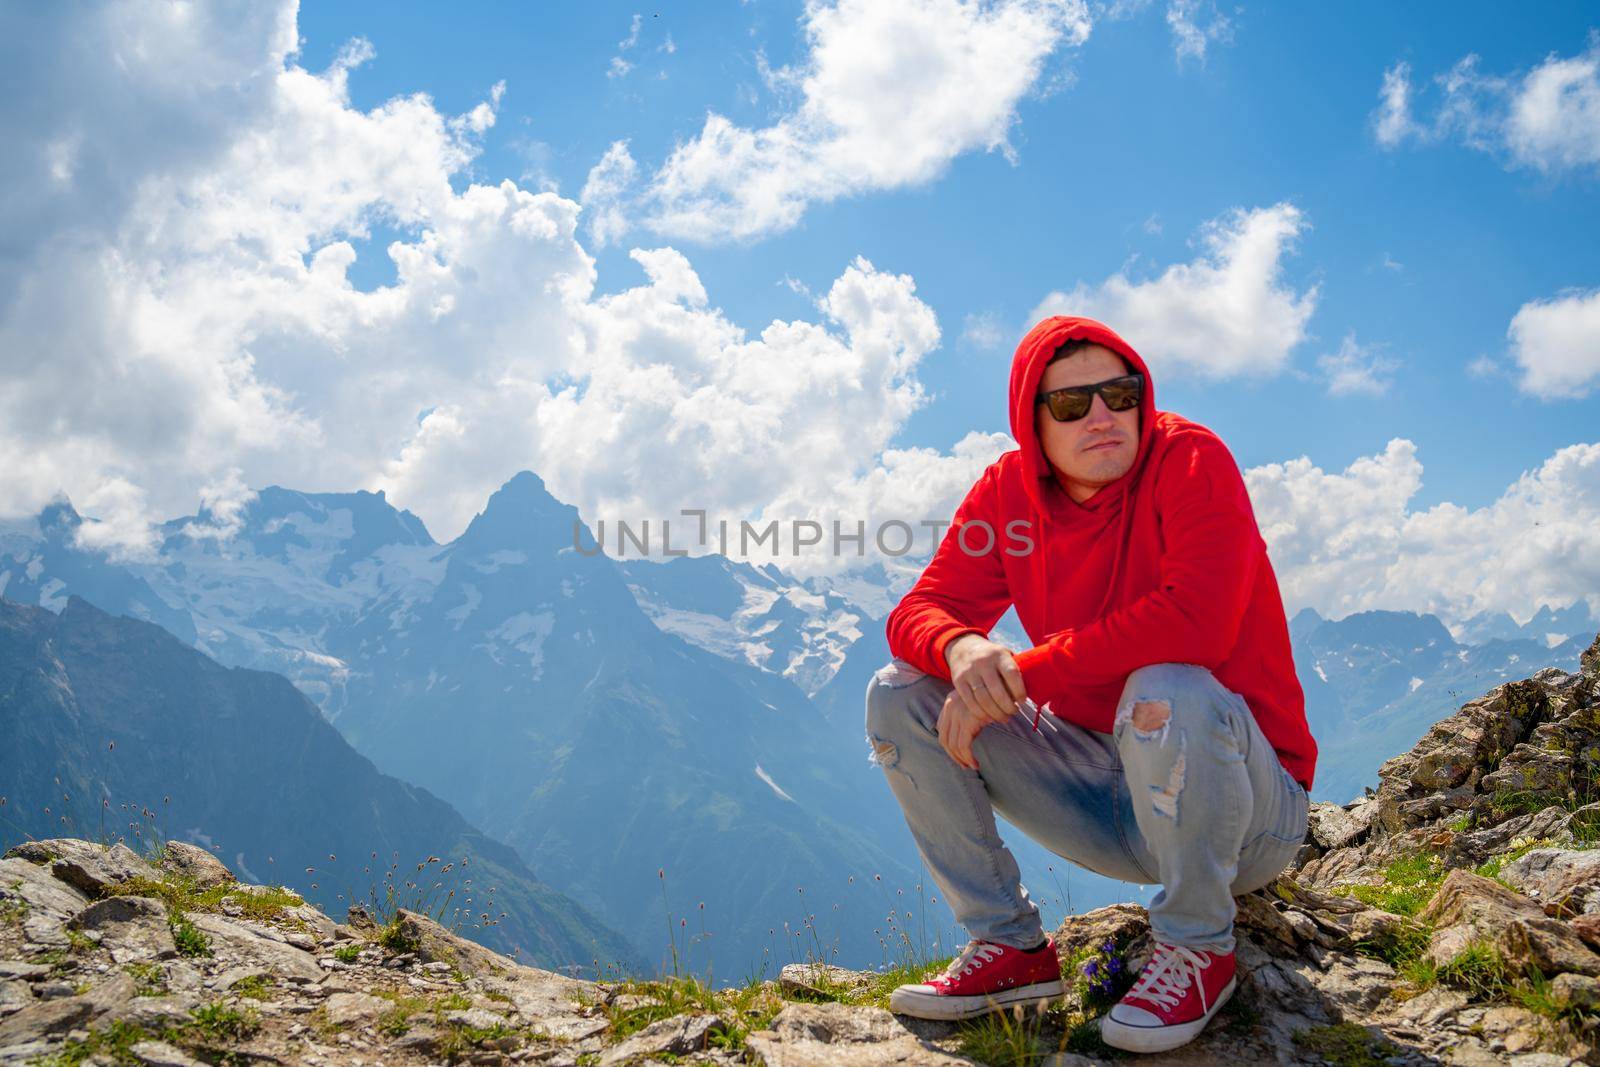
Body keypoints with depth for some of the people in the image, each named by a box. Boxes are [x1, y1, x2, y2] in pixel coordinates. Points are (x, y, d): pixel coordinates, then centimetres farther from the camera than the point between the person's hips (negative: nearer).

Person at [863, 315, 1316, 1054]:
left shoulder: (1190, 460, -17)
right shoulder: (1008, 488, -1)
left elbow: (1196, 619, -33)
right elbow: (921, 610, -3)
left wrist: (1021, 675, -29)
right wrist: (961, 649, -29)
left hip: (1249, 804, -5)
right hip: (1103, 795, 5)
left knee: (1167, 694, -39)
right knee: (901, 695, -4)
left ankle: (1198, 948, -11)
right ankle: (1011, 946, 3)